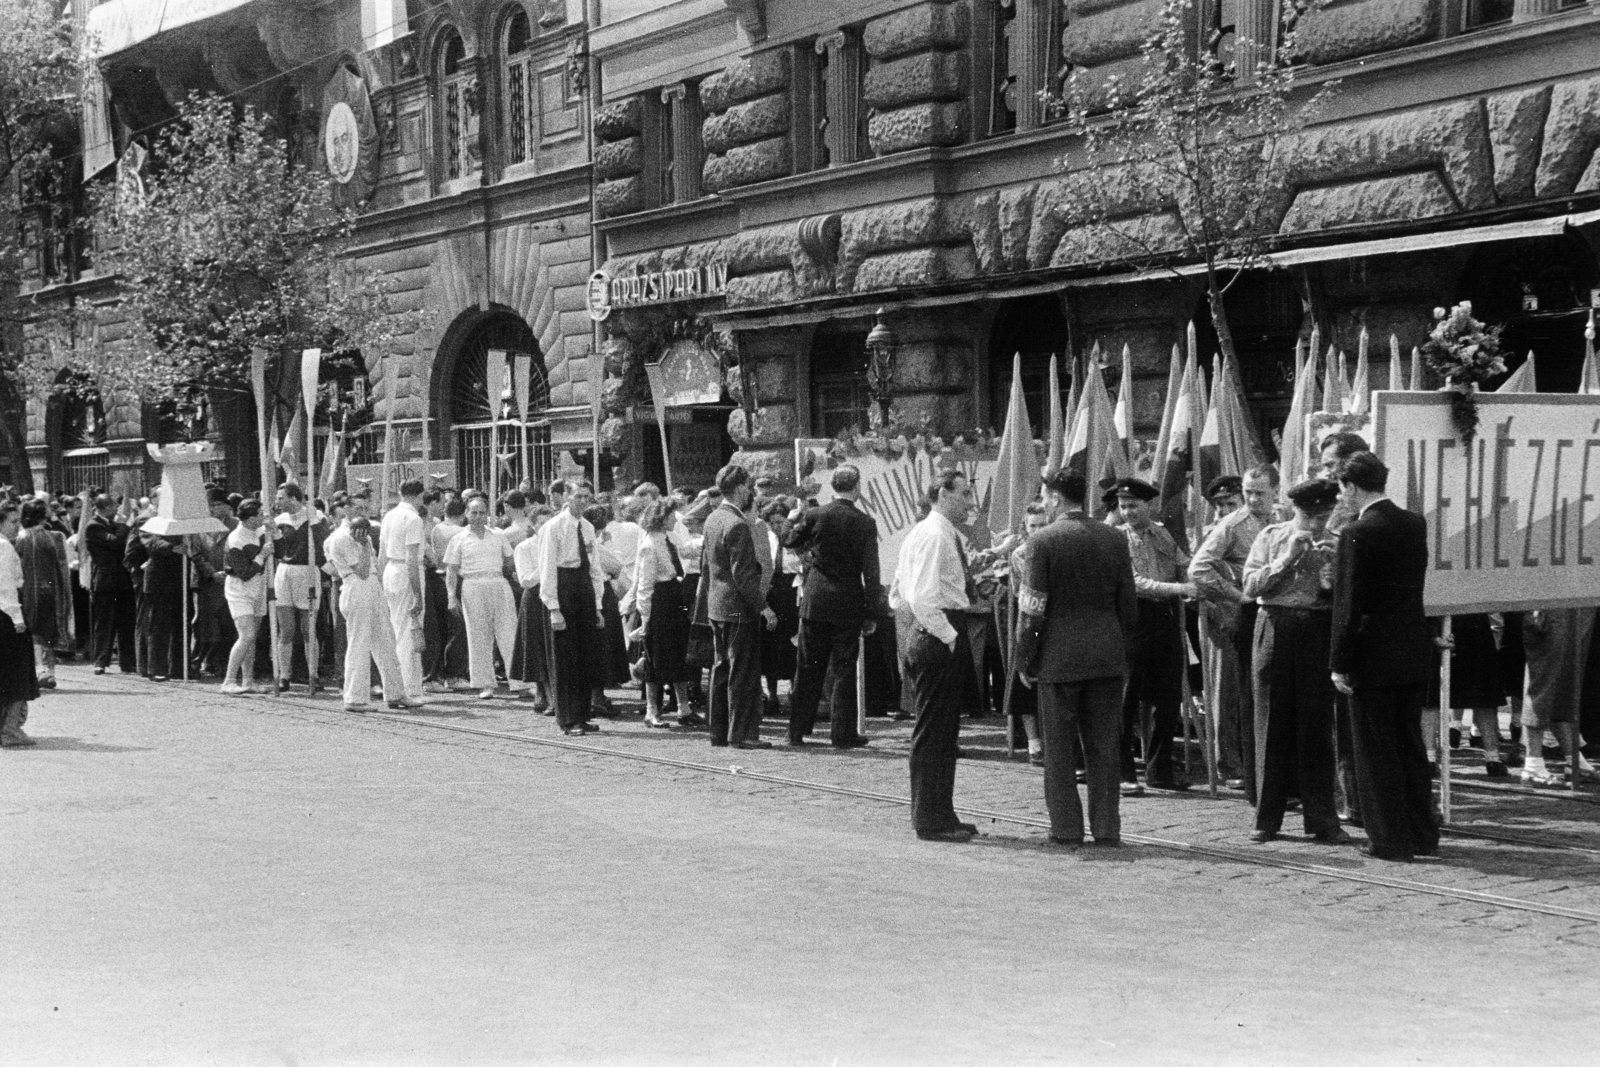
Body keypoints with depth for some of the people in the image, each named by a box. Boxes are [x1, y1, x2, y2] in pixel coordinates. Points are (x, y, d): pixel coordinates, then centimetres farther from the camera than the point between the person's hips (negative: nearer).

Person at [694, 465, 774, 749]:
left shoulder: (712, 519, 9)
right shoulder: (737, 525, -19)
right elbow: (743, 575, -21)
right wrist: (762, 606, -17)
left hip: (716, 606, 9)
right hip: (738, 608, -9)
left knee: (721, 670, 14)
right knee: (743, 672, -4)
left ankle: (720, 731, 19)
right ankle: (742, 733, -2)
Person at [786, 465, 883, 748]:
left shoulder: (814, 516, -5)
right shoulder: (865, 523, -9)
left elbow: (792, 540, 14)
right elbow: (871, 573, -7)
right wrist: (871, 614, -3)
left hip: (814, 603, 2)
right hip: (848, 605, -2)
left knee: (808, 669, 10)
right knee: (843, 671, 4)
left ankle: (797, 730, 15)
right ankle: (842, 733, 5)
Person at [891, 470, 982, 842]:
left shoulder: (920, 533, 16)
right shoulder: (936, 535, -15)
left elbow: (898, 598, 19)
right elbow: (923, 598, -25)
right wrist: (949, 636, -18)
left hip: (934, 640, 11)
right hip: (939, 642, -11)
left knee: (941, 732, 15)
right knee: (933, 732, -5)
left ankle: (937, 814, 23)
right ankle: (931, 821, 1)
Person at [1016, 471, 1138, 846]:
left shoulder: (1043, 540, -8)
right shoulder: (1114, 538, 4)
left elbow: (1033, 608, -9)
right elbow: (1128, 602, 7)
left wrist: (1025, 660, -1)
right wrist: (1124, 652, 16)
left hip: (1058, 657, -3)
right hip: (1108, 657, 4)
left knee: (1060, 748, 6)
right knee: (1104, 745, 9)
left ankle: (1067, 828, 8)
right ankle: (1107, 827, 10)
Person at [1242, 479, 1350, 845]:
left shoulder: (1336, 544, 5)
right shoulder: (1271, 536, 6)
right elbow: (1250, 585, -2)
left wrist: (1333, 582, -17)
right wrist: (1287, 558, -10)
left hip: (1318, 632, 0)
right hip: (1275, 628, 0)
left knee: (1317, 726, 1)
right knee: (1272, 725, 6)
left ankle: (1322, 819, 9)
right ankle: (1267, 818, 15)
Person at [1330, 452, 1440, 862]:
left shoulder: (1357, 534, -16)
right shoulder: (1415, 524, 5)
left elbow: (1348, 604, -16)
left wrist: (1340, 664, -12)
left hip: (1373, 657, -7)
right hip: (1413, 652, 7)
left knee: (1376, 750, 3)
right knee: (1411, 744, 16)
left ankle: (1391, 840, 7)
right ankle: (1423, 835, 22)